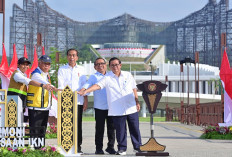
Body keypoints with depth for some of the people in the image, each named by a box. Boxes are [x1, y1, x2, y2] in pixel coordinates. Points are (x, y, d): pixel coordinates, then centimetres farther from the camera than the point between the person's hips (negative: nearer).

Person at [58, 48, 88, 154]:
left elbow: (84, 86, 12)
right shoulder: (62, 69, 9)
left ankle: (78, 146, 6)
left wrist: (85, 101, 5)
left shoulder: (81, 69, 14)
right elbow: (60, 86, 3)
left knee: (78, 124, 1)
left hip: (78, 101, 1)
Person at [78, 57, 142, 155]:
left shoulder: (128, 75, 9)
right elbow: (97, 85, -12)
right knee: (120, 130, 1)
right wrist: (85, 91, -26)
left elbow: (134, 89, 16)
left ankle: (138, 146, 20)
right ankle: (122, 148, 13)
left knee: (135, 129, 7)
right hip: (117, 110, -2)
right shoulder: (107, 78, 0)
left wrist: (137, 102, 13)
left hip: (131, 108, 2)